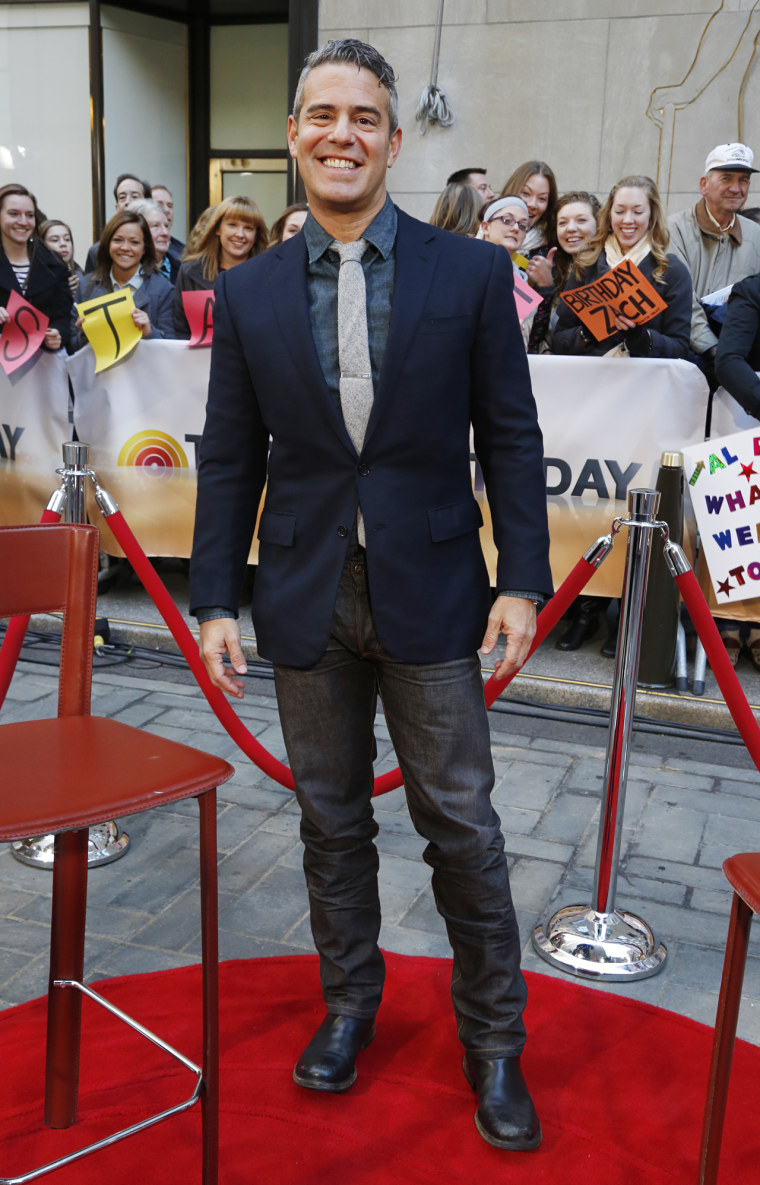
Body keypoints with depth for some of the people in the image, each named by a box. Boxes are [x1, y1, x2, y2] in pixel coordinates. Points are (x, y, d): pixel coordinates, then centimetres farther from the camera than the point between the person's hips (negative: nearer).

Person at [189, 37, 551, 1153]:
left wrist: (522, 580, -7)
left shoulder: (470, 273, -1)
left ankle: (493, 1039, 25)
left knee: (462, 826, 6)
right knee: (332, 821, 15)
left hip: (429, 594, -2)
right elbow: (229, 459, 5)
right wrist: (215, 601, 1)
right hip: (307, 598, 2)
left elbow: (510, 436, 0)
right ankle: (349, 1001, 36)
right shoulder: (249, 291, 4)